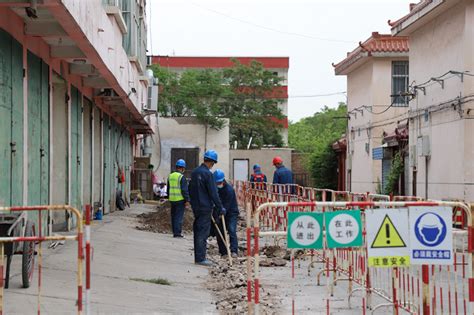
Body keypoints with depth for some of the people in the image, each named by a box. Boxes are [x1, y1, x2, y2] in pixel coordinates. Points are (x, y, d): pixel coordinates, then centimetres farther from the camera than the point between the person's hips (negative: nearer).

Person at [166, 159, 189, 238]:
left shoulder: (170, 176, 10)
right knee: (179, 216, -4)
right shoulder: (182, 177, -12)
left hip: (172, 199, 7)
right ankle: (177, 232, -5)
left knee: (173, 216, 13)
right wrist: (187, 199, -9)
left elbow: (168, 189, 19)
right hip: (180, 200, -7)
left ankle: (174, 232, 17)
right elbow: (185, 190, -14)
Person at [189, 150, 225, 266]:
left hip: (196, 207, 8)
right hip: (205, 208, -8)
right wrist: (220, 207, -11)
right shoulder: (208, 174, -15)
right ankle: (200, 258, -4)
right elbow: (213, 193, -16)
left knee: (197, 231, 13)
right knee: (203, 233, -5)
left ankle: (198, 257, 19)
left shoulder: (194, 172, 11)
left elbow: (190, 190, 19)